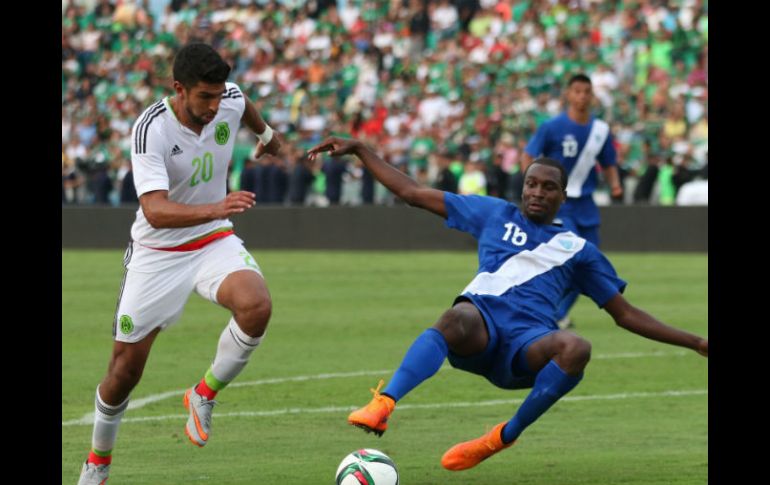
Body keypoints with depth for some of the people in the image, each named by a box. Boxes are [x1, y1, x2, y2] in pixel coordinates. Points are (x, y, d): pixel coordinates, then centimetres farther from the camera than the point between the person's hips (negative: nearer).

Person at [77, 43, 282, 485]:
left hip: (214, 242, 3)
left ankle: (204, 395, -5)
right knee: (126, 368, 2)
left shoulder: (231, 101, -12)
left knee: (256, 305, -29)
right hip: (157, 253, -3)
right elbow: (156, 211, -38)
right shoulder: (151, 130, -27)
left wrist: (267, 134, 37)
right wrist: (216, 208, -54)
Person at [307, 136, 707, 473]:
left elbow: (626, 315, 27)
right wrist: (359, 151, 20)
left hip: (529, 341, 1)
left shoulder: (577, 248, 26)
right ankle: (383, 404, -58)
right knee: (460, 317, -39)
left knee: (576, 348, -35)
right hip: (481, 324, -1)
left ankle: (503, 438, -22)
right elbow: (413, 193, 26)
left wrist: (695, 342, 19)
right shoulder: (495, 214, 25)